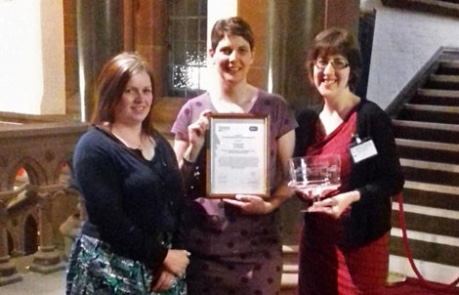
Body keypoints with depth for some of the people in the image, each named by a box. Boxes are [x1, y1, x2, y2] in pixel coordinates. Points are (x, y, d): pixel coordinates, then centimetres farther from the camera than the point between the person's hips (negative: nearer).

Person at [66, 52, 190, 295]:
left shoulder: (159, 143, 9)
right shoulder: (94, 147, -11)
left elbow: (177, 202, 5)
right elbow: (109, 220, -18)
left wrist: (173, 256, -7)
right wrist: (162, 255, -14)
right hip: (111, 269, -6)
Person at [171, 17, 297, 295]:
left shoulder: (276, 108, -1)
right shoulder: (193, 110, 0)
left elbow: (290, 175, 5)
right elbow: (177, 185, 5)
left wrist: (270, 205, -13)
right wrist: (194, 149, -12)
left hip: (258, 245, 0)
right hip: (203, 245, 1)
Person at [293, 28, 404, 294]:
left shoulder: (371, 117, -13)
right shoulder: (306, 120, 4)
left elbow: (393, 180, -12)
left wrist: (352, 197, -26)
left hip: (361, 242, -5)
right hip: (315, 237, 5)